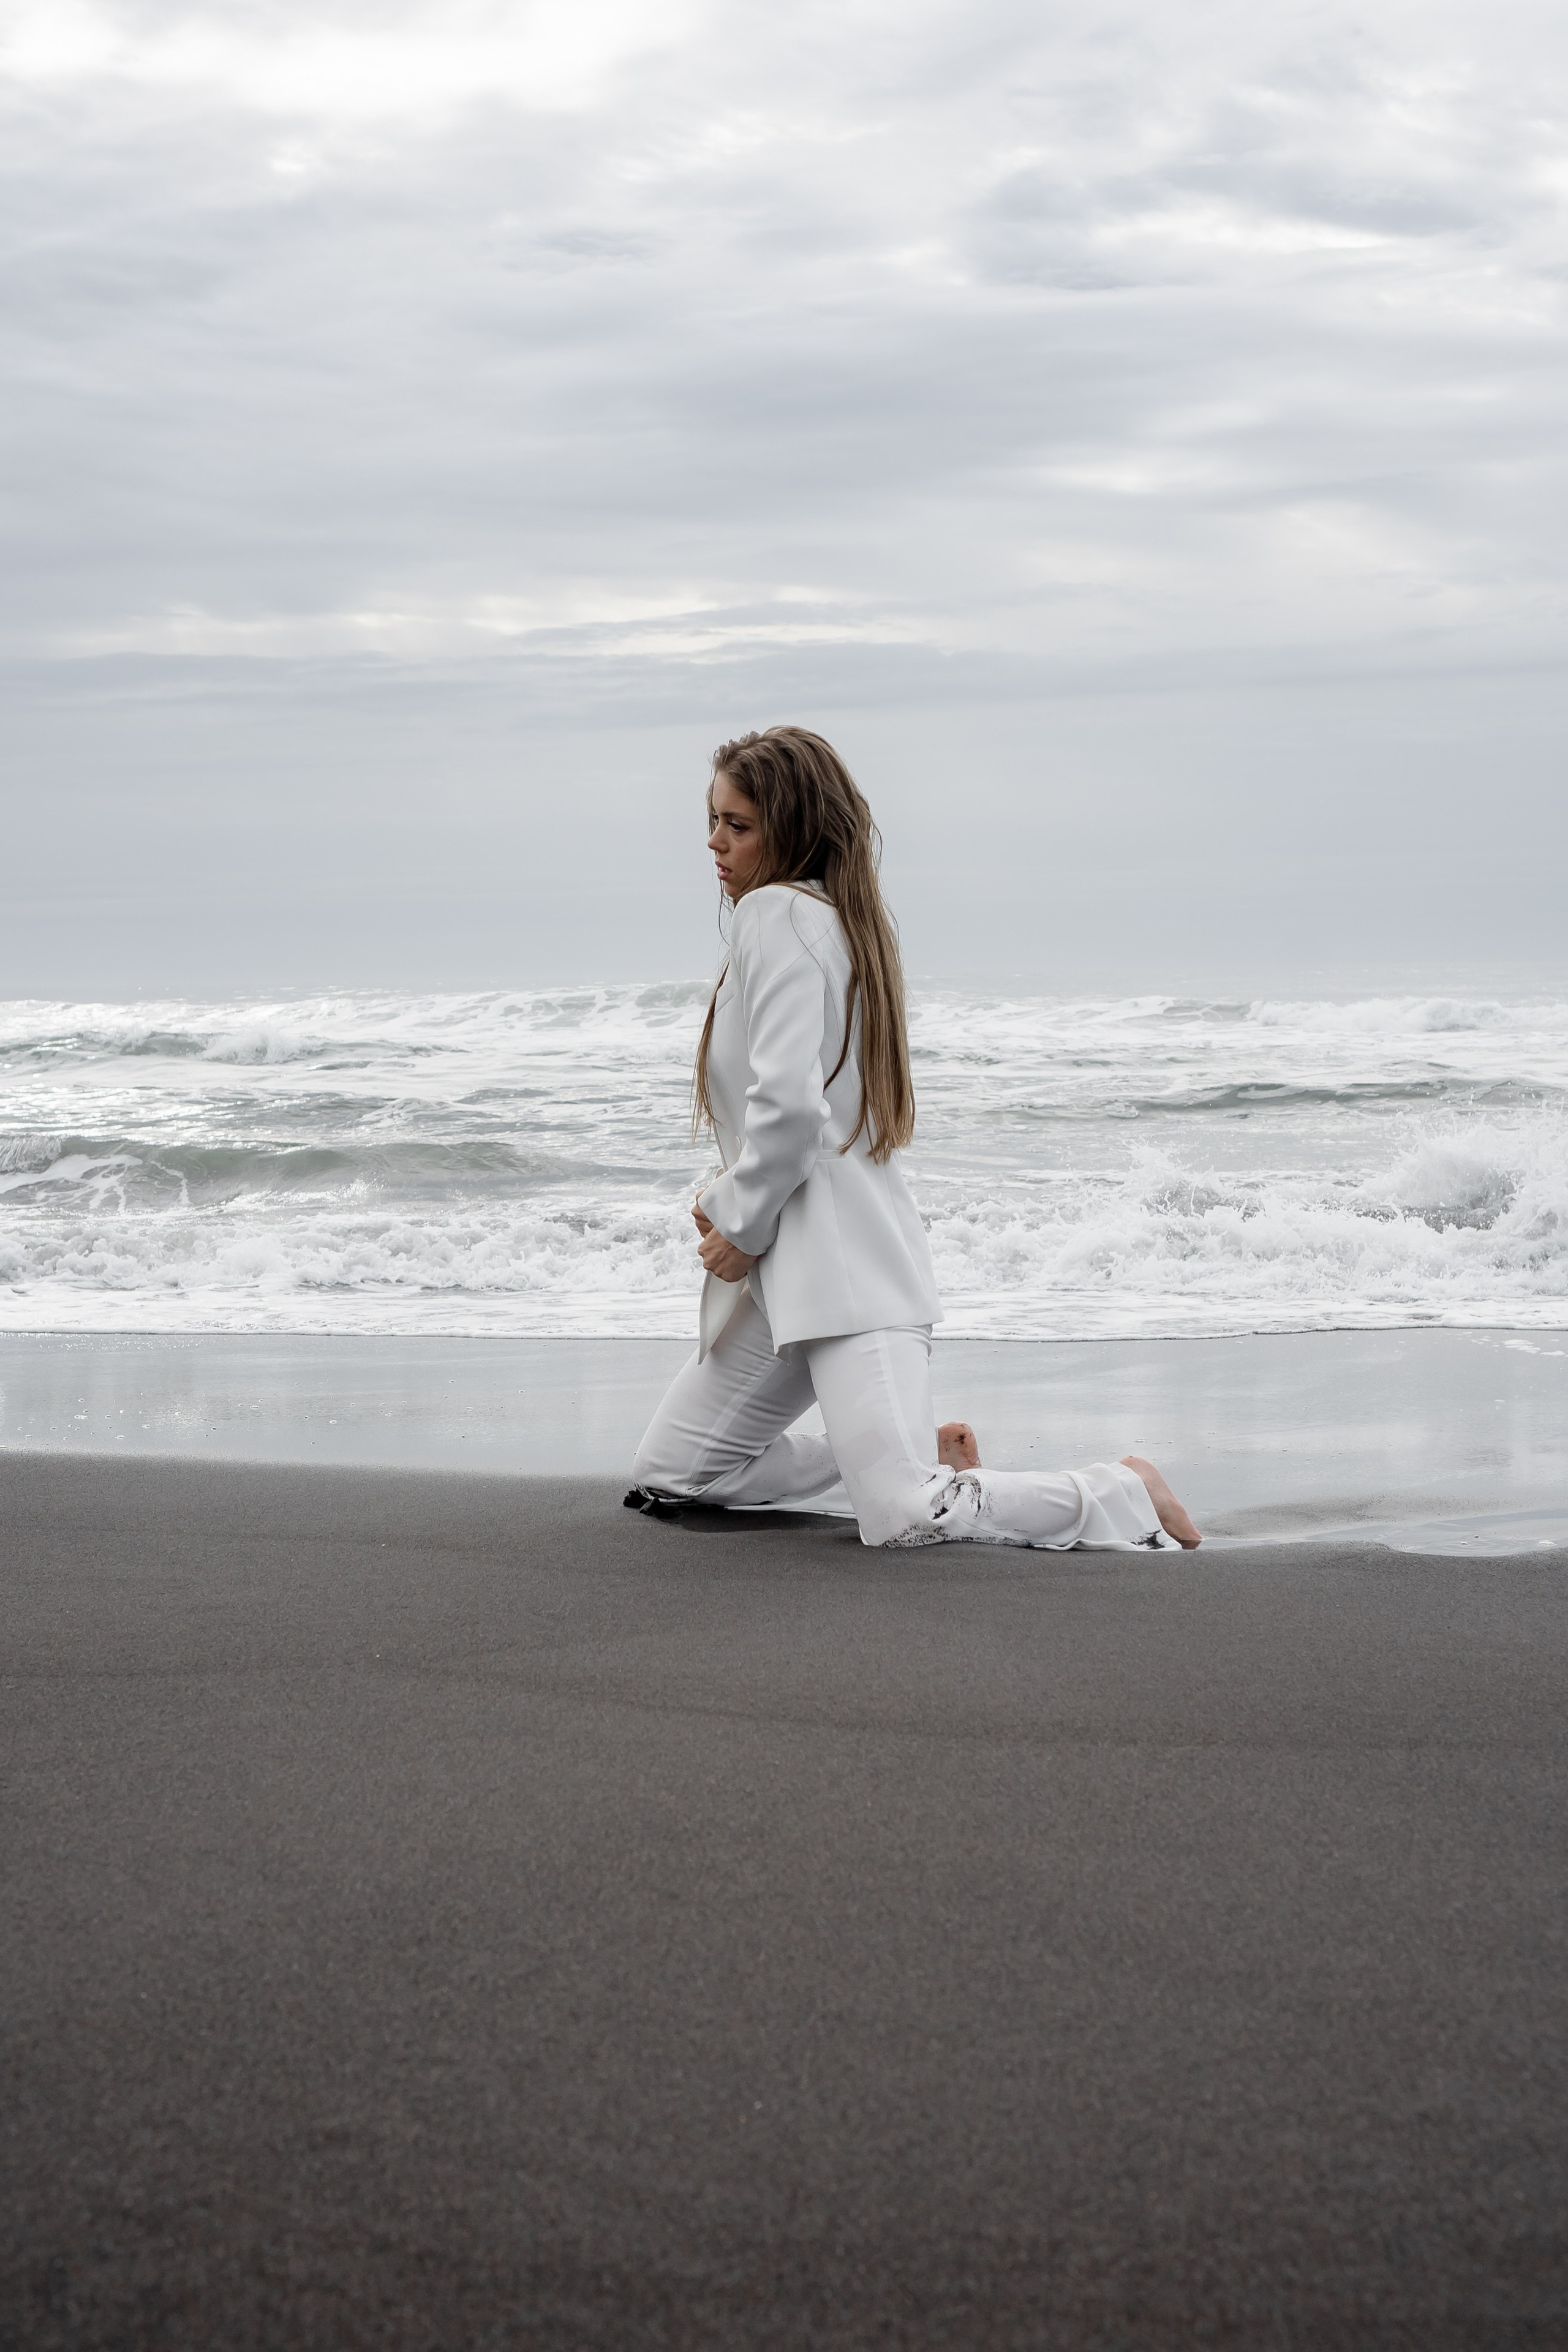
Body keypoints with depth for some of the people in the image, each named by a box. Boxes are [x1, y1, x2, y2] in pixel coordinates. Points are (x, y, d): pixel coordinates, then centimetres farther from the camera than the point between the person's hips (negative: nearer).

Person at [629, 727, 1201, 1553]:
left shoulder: (775, 912, -12)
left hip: (842, 1266, -10)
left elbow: (787, 1103, -23)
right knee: (663, 1477, 13)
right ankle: (920, 1453, 21)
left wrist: (743, 1230, -9)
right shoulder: (842, 919, 18)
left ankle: (1119, 1493, -1)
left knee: (905, 1522, -21)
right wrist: (728, 1203, 11)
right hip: (800, 1267, 10)